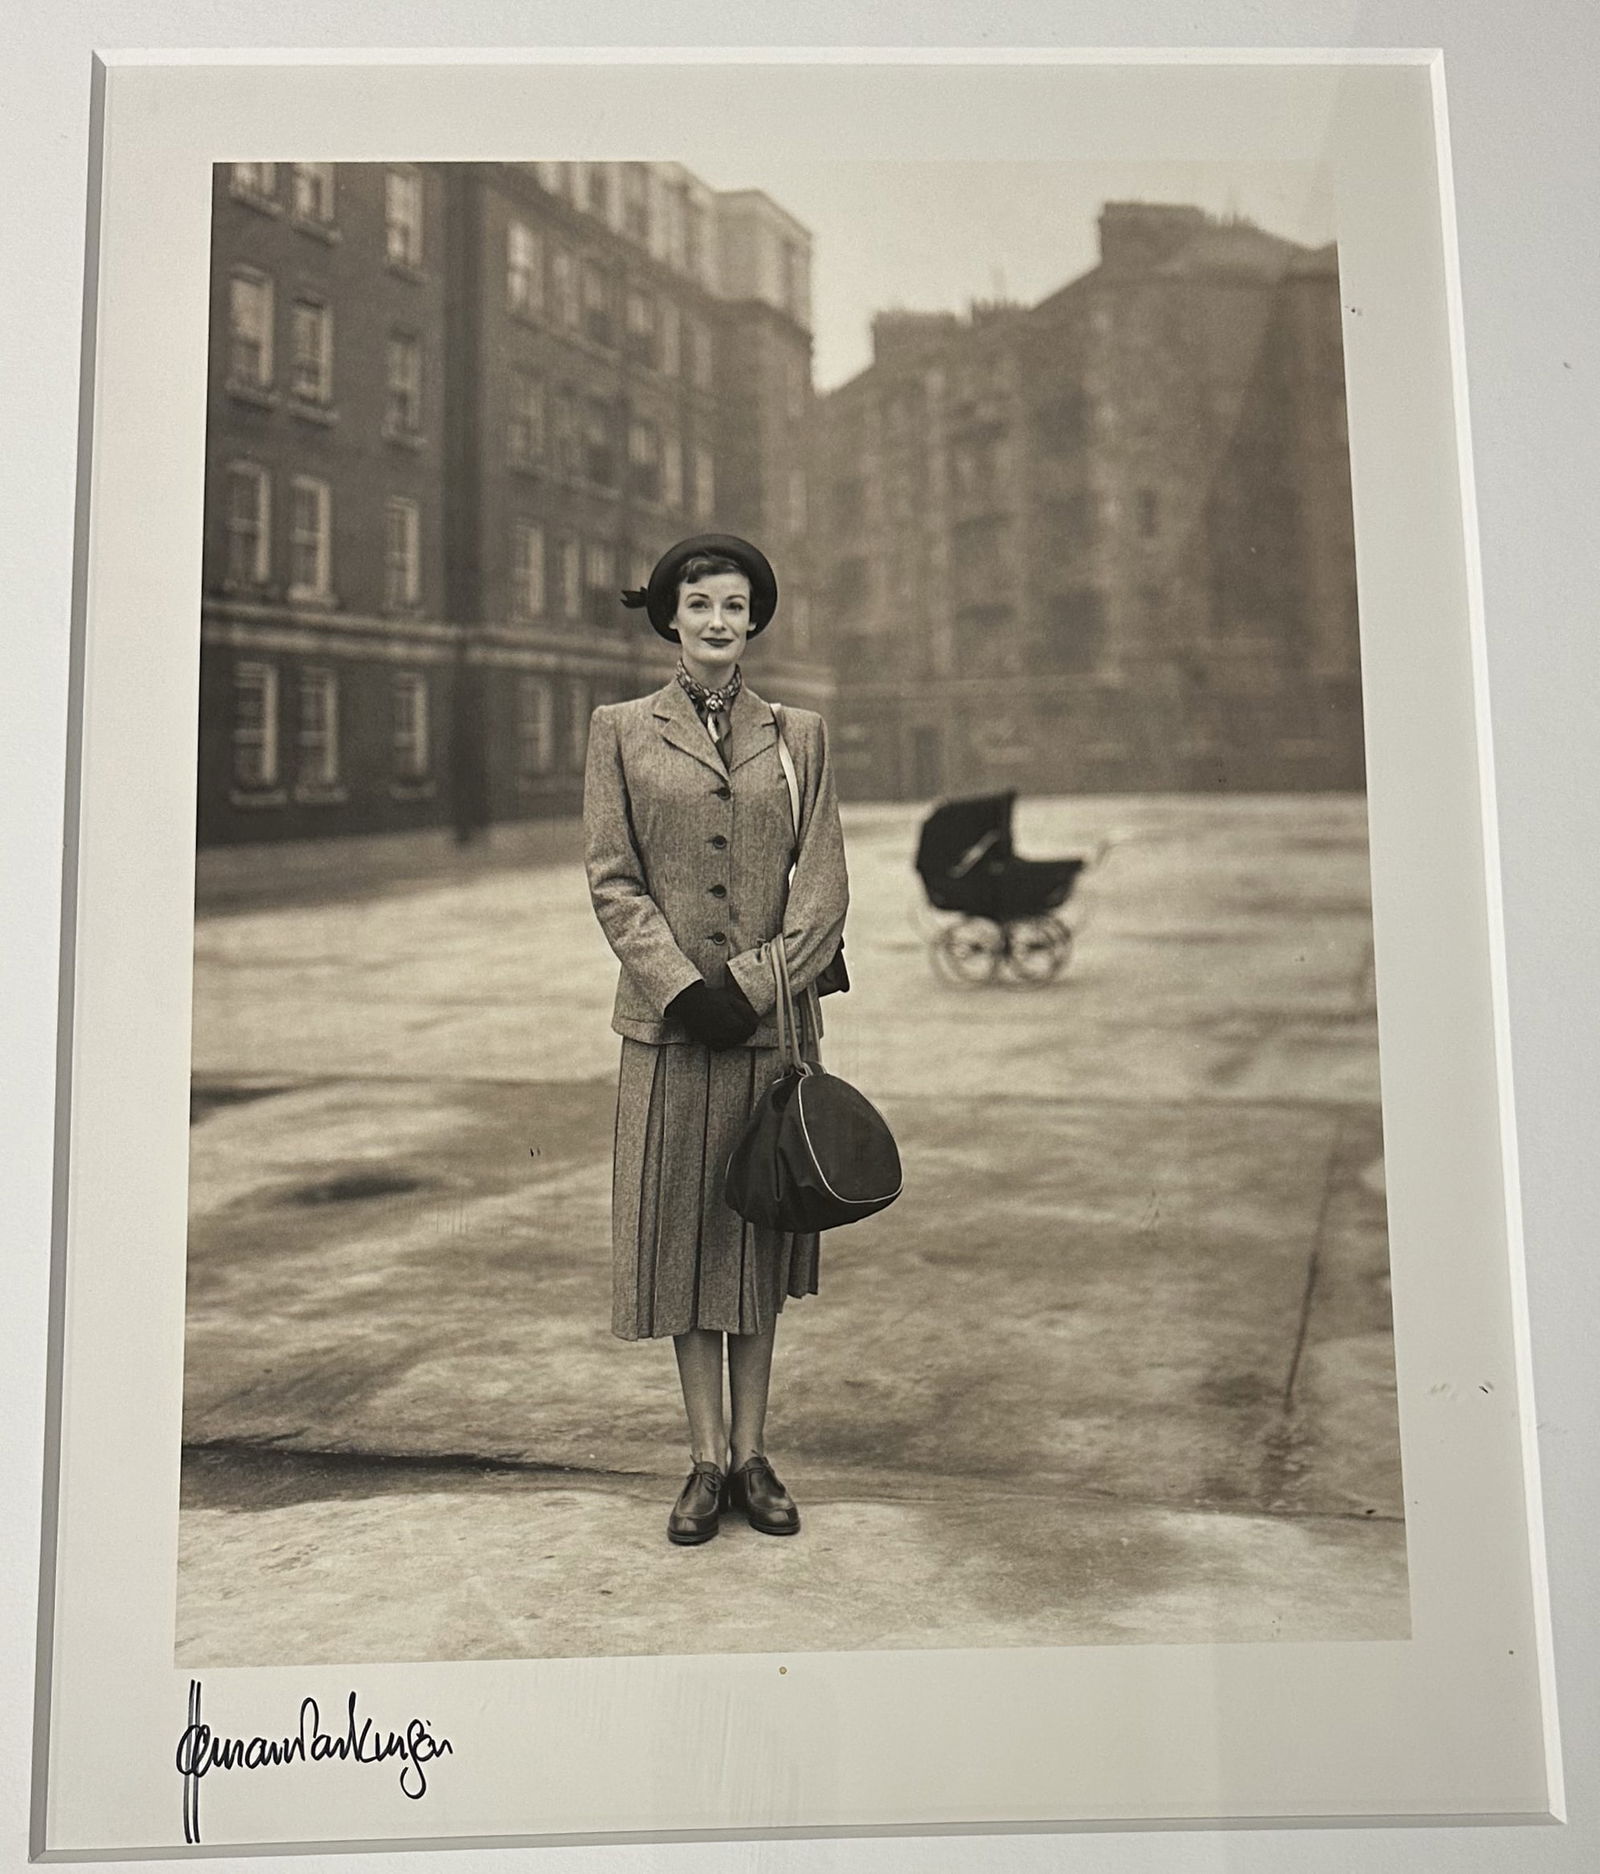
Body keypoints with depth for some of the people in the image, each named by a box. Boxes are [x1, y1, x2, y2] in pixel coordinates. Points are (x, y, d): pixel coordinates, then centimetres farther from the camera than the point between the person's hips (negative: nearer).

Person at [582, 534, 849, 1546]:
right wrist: (682, 987, -12)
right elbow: (613, 880, -1)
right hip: (670, 1024, -1)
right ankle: (708, 1458, 17)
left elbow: (825, 887, 1)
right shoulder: (620, 731, 5)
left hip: (775, 1020, 1)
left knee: (759, 1237, 8)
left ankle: (753, 1454, 20)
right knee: (682, 1234, 4)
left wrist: (749, 985, -11)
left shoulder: (799, 736, 7)